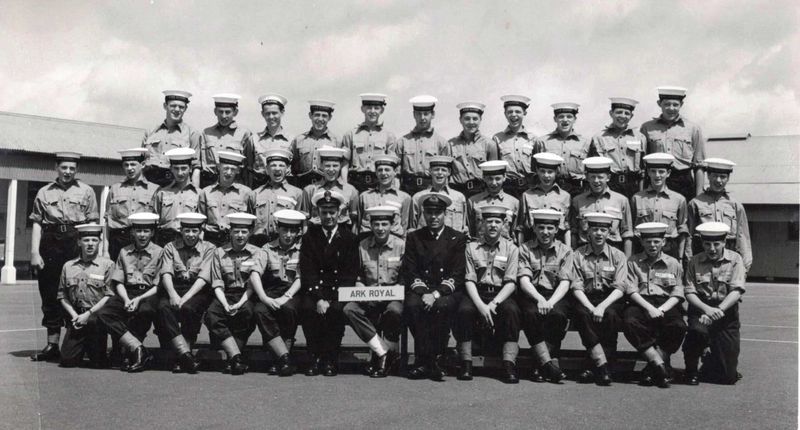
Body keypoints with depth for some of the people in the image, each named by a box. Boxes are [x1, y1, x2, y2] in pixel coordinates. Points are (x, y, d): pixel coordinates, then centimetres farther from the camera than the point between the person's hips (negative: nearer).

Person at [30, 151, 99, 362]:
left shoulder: (86, 191, 8)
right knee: (50, 295, 4)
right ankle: (52, 345, 12)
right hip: (50, 244, 2)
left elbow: (92, 224, 4)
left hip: (77, 243, -2)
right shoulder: (44, 193, 11)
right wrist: (34, 252, -2)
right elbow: (37, 224, 7)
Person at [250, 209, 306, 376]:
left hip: (293, 293, -1)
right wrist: (263, 297, -18)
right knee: (260, 311, -30)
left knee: (288, 309, -35)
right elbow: (255, 274, -1)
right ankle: (285, 358, -29)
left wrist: (286, 297, -18)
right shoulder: (268, 249, 12)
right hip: (270, 292, 2)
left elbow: (300, 278, -2)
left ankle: (281, 359, -25)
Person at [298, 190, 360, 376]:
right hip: (315, 290, 1)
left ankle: (331, 359, -17)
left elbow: (351, 273, -1)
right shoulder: (309, 237, 7)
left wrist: (333, 299, -15)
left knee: (336, 309, -31)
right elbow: (307, 272, -1)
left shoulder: (349, 238, 5)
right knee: (307, 307, -29)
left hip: (340, 292, -1)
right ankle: (316, 357, -16)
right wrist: (318, 298, -16)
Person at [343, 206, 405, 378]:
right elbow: (357, 277, 12)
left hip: (393, 297, -3)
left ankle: (380, 355, -14)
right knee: (349, 309, -26)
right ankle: (383, 352, -21)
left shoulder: (401, 245, 1)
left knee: (395, 310, -36)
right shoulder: (362, 246, 7)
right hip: (368, 299, 3)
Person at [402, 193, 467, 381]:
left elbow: (457, 275, -3)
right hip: (420, 290, 2)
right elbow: (409, 272, 4)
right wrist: (423, 293, -15)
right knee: (412, 305, -32)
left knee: (442, 306, -35)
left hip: (447, 292, -1)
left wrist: (436, 294, -18)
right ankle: (424, 361, -25)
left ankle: (434, 359, -25)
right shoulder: (414, 238, 12)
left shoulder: (458, 238, 7)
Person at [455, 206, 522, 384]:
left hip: (501, 294, 0)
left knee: (511, 310, -32)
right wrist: (480, 305, -17)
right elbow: (469, 280, 0)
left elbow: (511, 282, -1)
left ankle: (509, 365, -28)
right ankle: (466, 363, -21)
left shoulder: (511, 248, 8)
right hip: (476, 293, 0)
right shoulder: (471, 247, 9)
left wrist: (494, 303, -17)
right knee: (464, 310, -31)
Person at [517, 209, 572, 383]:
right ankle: (549, 363, -34)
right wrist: (540, 299, -22)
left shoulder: (565, 251, 9)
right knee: (531, 313, -34)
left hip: (556, 295, 0)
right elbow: (524, 280, -3)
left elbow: (565, 283, -2)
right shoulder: (525, 249, 8)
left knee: (557, 315, -33)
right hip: (530, 295, 0)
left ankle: (540, 366, -25)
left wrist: (550, 302, -21)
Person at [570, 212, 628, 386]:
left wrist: (602, 306, -21)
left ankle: (595, 367, -30)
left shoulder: (618, 256, 8)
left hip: (611, 300, 0)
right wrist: (591, 307, -19)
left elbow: (620, 288, -3)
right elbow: (576, 287, -1)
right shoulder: (577, 255, 8)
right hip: (586, 300, 0)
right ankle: (602, 366, -33)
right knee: (583, 314, -33)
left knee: (610, 315, -34)